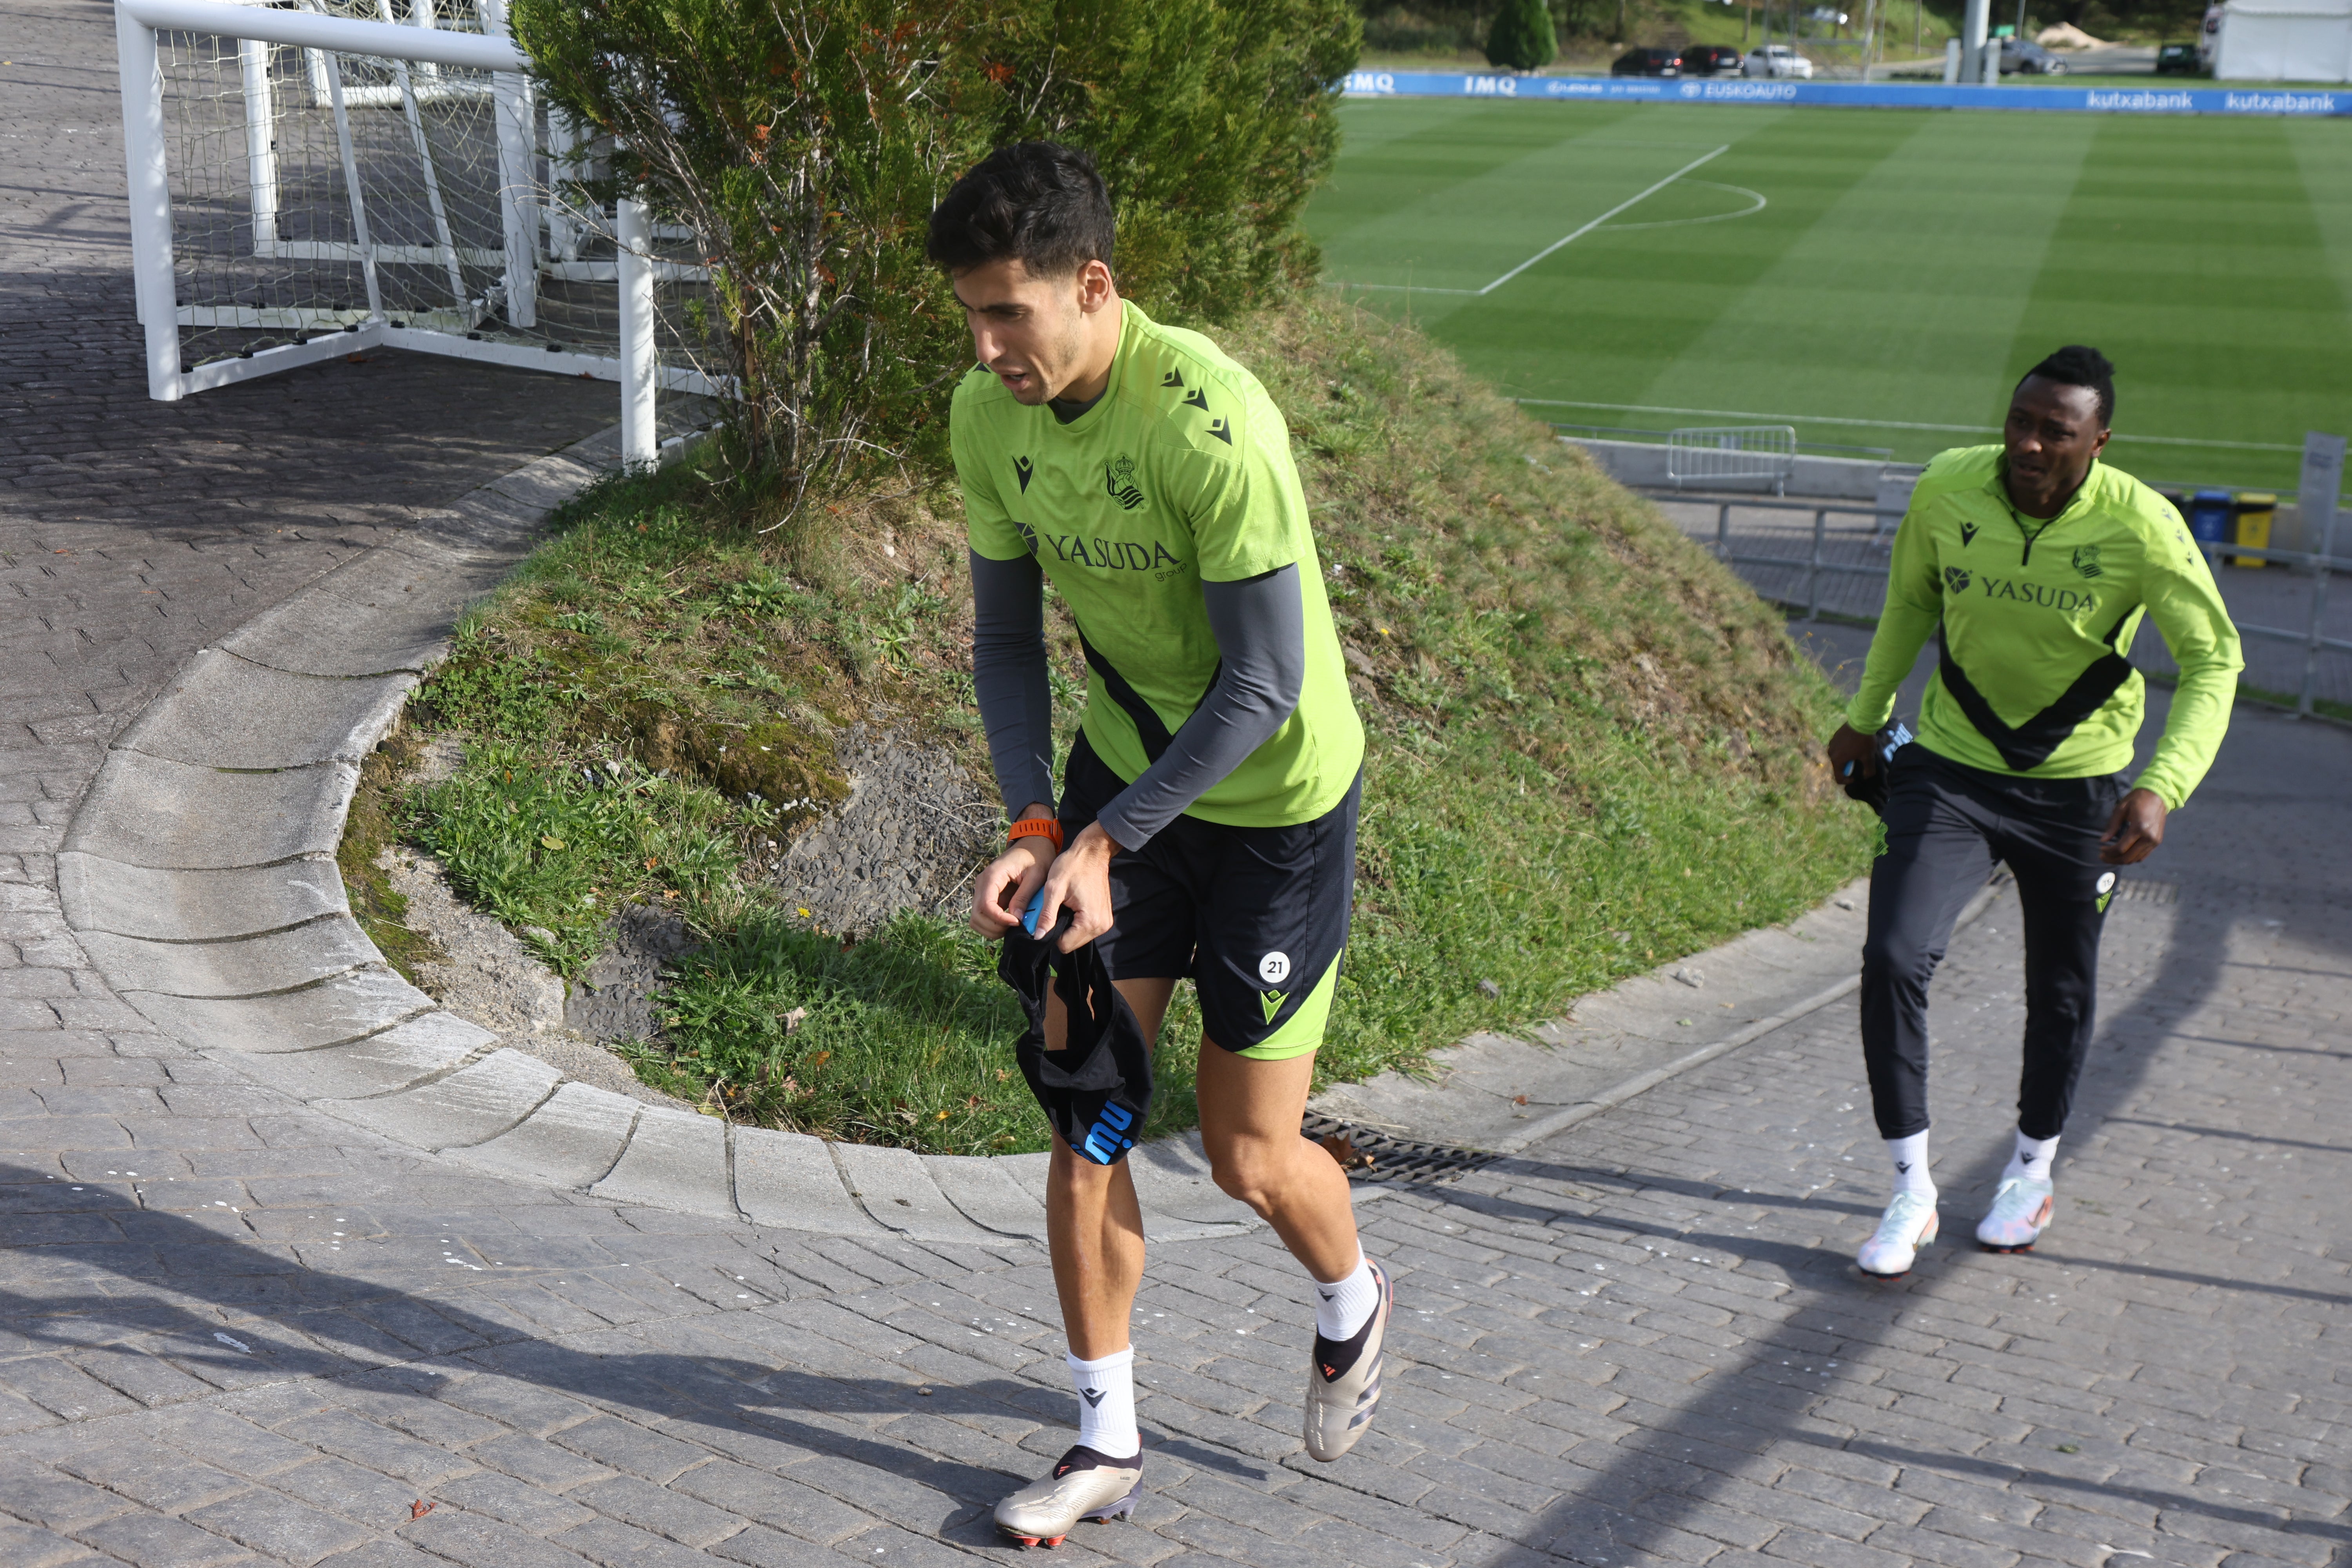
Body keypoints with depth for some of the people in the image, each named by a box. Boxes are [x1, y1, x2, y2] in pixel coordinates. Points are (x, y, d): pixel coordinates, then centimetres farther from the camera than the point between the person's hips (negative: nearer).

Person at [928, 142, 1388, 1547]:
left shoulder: (1210, 422, -30)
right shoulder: (988, 413, -9)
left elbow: (1263, 685, -26)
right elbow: (1008, 634, 1)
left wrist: (1105, 841, -25)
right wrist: (1031, 824, -12)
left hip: (1278, 796, -5)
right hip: (1123, 765, 6)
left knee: (1248, 1154, 3)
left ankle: (1354, 1304, 39)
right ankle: (1110, 1441, 19)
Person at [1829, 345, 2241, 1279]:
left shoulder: (2142, 527, -19)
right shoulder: (1948, 488, -12)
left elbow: (2213, 662, -14)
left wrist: (2164, 786, -29)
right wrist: (1866, 715, 16)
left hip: (2077, 790, -1)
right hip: (1951, 770, 1)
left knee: (2061, 993, 13)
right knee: (1893, 959, -17)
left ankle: (2033, 1174, 39)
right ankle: (1912, 1193, -2)